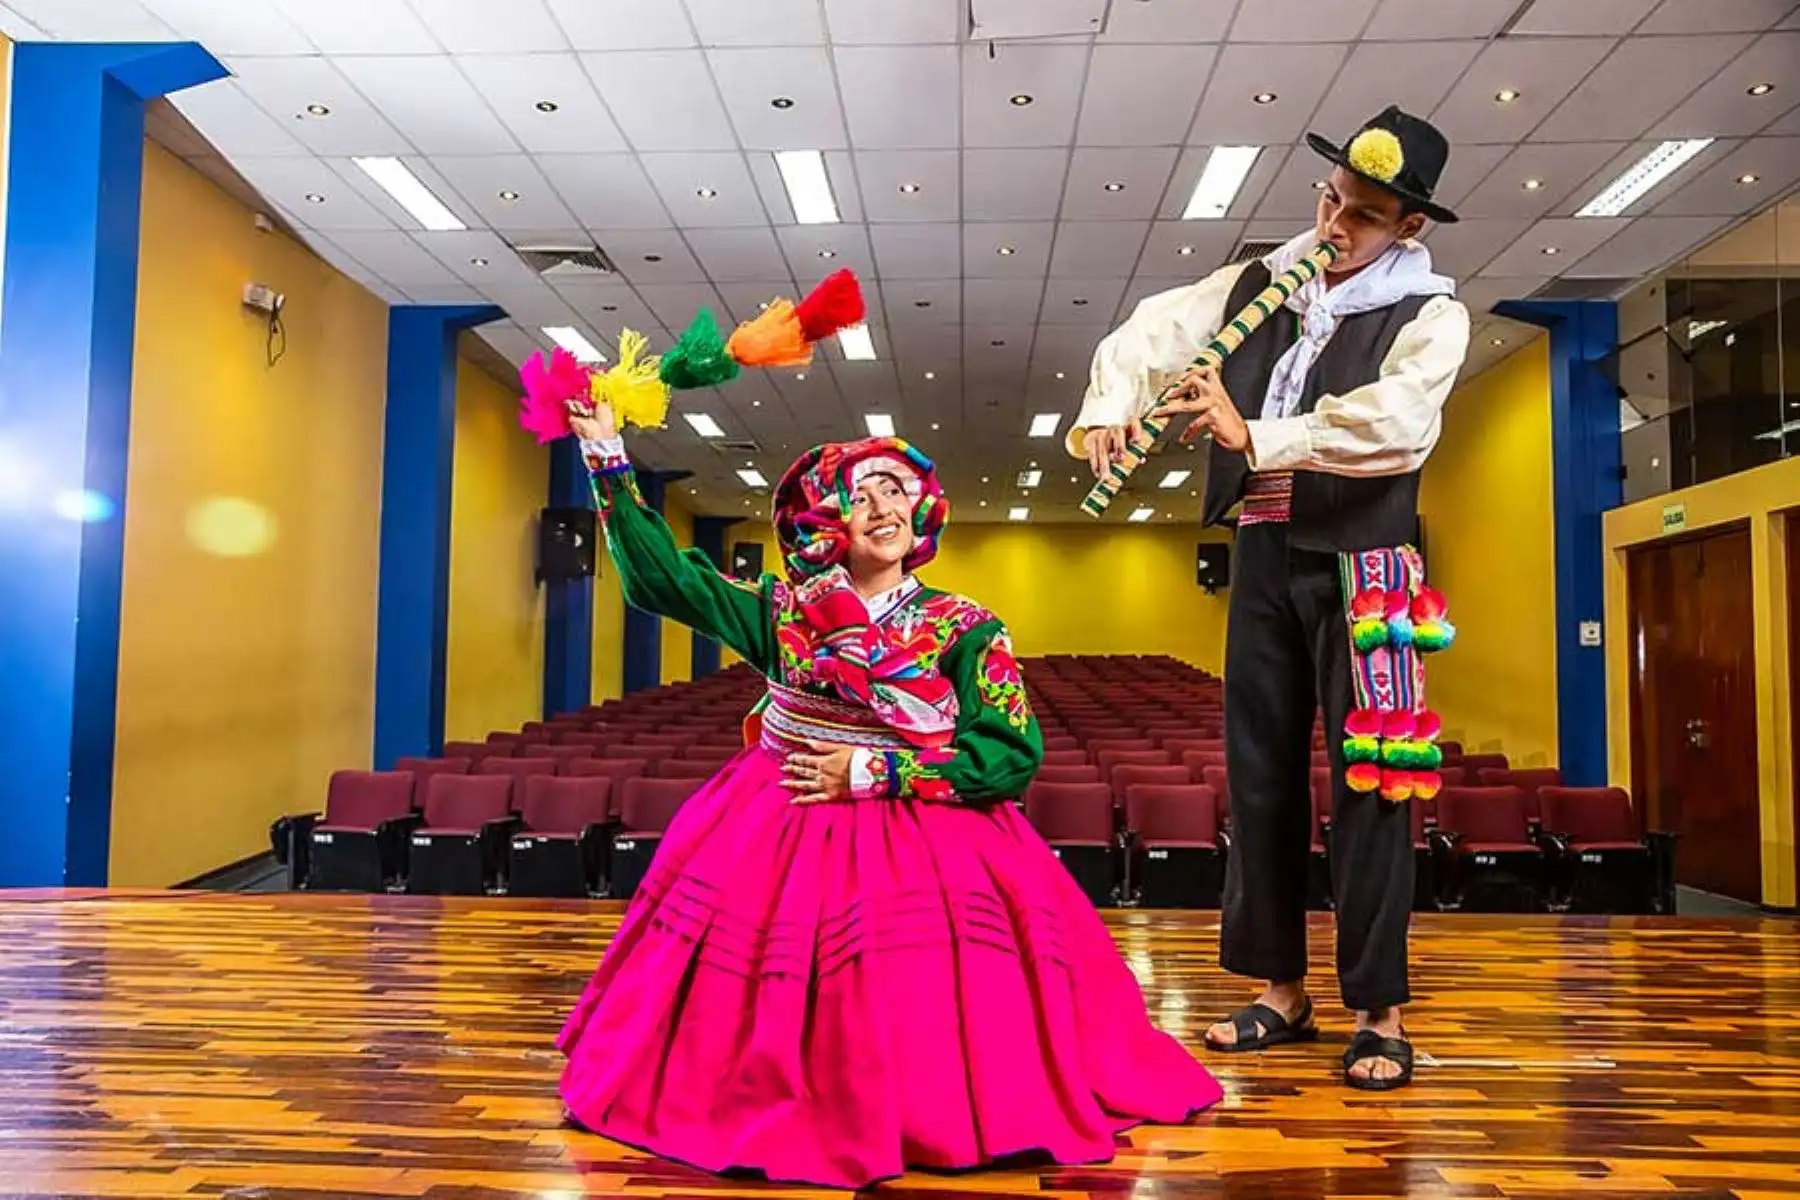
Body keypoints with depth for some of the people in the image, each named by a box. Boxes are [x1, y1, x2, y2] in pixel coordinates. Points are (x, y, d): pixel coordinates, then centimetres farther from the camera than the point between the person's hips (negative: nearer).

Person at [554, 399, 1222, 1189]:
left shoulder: (963, 627, -3)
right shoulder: (786, 609, 4)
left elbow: (1014, 756, -12)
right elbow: (660, 576, 6)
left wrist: (874, 772, -16)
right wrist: (608, 460, 2)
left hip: (925, 836, -2)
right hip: (783, 827, 3)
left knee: (917, 995, -19)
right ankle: (771, 1090, 18)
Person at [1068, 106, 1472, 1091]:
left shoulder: (1428, 315, -3)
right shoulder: (1258, 286, 11)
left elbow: (1395, 424, -20)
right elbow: (1154, 331, 7)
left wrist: (1255, 436, -24)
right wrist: (1111, 407, -12)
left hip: (1359, 565, -4)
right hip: (1264, 556, 5)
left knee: (1366, 783, -4)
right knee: (1261, 772, 8)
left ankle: (1380, 1012, 7)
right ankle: (1283, 990, 20)